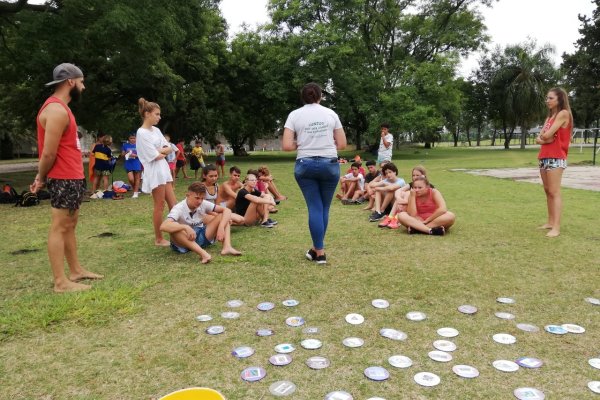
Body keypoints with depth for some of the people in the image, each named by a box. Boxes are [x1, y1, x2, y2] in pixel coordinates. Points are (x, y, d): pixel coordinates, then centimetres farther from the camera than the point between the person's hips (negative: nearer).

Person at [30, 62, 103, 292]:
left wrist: (41, 177, 7)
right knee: (59, 228, -5)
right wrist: (42, 179, -3)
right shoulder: (57, 110, -17)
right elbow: (48, 153, -18)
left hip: (73, 178, 10)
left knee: (70, 225, 15)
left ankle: (76, 271, 25)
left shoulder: (60, 107, 16)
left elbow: (54, 151, 12)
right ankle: (60, 282, 1)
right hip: (64, 179, -10)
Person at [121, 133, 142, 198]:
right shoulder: (125, 145, 4)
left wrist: (135, 155, -18)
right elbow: (122, 154, 8)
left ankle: (135, 193, 13)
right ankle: (136, 189, 20)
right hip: (129, 164, 1)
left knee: (137, 179, 5)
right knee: (131, 179, -7)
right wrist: (126, 153, -12)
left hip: (137, 164, -1)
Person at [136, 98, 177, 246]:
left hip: (164, 169, 8)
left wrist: (161, 150, -9)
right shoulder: (142, 133, -12)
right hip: (154, 171, -8)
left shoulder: (156, 130, 12)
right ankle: (159, 239, 11)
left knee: (173, 204, 9)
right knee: (160, 206, -1)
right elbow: (155, 156, -16)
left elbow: (169, 149, 11)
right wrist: (163, 152, 4)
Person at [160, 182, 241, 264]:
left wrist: (221, 227, -25)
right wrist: (186, 227, -48)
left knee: (223, 215, -9)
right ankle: (203, 253, -50)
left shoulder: (203, 204, -7)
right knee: (174, 230, -38)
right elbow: (163, 226, -36)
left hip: (202, 236, 5)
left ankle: (227, 247, -30)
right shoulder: (179, 208, -19)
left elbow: (227, 210, -9)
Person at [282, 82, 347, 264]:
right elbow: (342, 144, 4)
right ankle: (317, 248, 23)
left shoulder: (294, 115, 1)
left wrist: (301, 144, 11)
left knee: (315, 207, 4)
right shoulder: (330, 113, 4)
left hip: (305, 165, 0)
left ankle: (320, 252, 6)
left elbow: (286, 146, -7)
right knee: (324, 207, 12)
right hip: (330, 164, 1)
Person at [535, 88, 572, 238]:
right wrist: (543, 138, -11)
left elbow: (547, 135, -16)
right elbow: (540, 138, 9)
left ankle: (556, 228, -14)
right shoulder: (549, 116, 18)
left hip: (556, 158, -9)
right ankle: (550, 222, 16)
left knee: (554, 192, -13)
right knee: (548, 191, 10)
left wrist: (543, 136, 4)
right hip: (544, 157, 9)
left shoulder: (563, 113, -7)